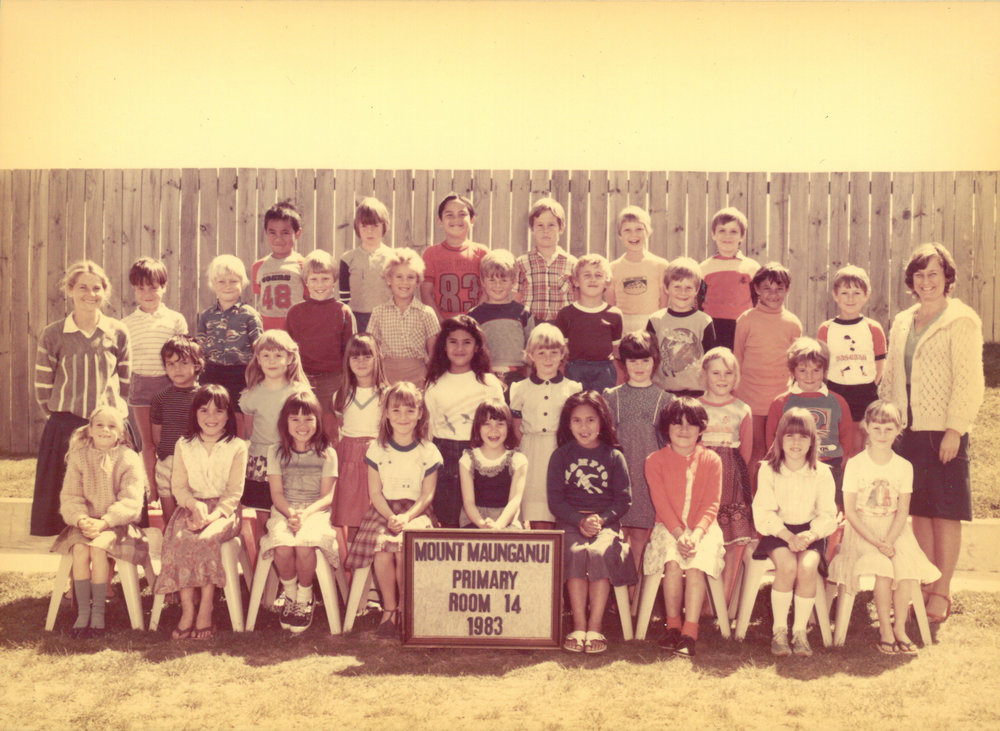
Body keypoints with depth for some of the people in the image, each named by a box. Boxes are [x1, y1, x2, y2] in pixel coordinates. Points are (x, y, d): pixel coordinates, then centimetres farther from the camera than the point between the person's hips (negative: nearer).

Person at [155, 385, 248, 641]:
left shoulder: (237, 447, 3)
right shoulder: (183, 446, 11)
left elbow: (235, 491, -2)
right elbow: (178, 486, 6)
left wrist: (213, 515, -18)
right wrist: (195, 505, -15)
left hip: (224, 509, -3)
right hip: (191, 506, 3)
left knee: (206, 538, -33)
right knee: (177, 540, -29)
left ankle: (205, 611, -24)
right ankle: (187, 610, -24)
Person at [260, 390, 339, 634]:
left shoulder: (327, 453, 4)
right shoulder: (276, 452, 9)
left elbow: (327, 496, -1)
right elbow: (276, 493, 3)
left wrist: (305, 513, -19)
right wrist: (290, 513, -18)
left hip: (316, 512, -1)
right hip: (283, 511, 1)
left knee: (304, 546, -33)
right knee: (282, 548, -31)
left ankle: (305, 597, -6)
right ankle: (290, 594, -2)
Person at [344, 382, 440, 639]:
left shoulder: (429, 451, 4)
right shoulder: (377, 449, 6)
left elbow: (427, 494, 0)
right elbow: (375, 492, 3)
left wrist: (406, 516, -16)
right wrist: (390, 516, -14)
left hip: (417, 512, -1)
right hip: (383, 510, 1)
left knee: (405, 547, -30)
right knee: (382, 548, -28)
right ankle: (389, 608, -11)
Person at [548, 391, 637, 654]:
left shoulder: (614, 456, 10)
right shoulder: (560, 456, 10)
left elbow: (623, 498, 5)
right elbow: (555, 499, 3)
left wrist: (601, 519, -13)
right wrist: (581, 522, -13)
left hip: (606, 522, 0)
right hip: (570, 522, 0)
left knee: (600, 553, -31)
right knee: (576, 553, -31)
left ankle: (595, 627, -27)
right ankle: (578, 626, -28)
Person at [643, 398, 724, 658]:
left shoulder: (711, 460, 5)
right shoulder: (655, 461, 3)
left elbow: (711, 505, -3)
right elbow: (661, 503, -6)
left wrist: (696, 534, -19)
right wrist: (679, 534, -20)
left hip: (702, 528, 0)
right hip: (668, 527, 0)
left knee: (696, 566, -28)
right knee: (673, 563, -30)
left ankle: (689, 634, -28)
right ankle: (672, 626, -16)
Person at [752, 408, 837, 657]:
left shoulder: (822, 473, 2)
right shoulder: (768, 470, -1)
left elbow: (828, 515, -1)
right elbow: (764, 514, -6)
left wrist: (809, 535, -20)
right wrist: (788, 535, -21)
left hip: (810, 532, 1)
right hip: (777, 533, -1)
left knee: (808, 567, -29)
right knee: (787, 566, -30)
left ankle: (800, 631, -14)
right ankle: (779, 630, -15)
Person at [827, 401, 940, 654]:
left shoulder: (904, 467, 4)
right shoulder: (855, 464, -4)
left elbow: (902, 512, 0)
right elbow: (850, 511, -7)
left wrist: (888, 540, -17)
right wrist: (875, 541, -18)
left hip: (895, 530, 2)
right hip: (863, 529, -2)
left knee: (904, 567, -25)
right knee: (882, 568, -27)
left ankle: (899, 628, -11)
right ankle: (885, 629, -14)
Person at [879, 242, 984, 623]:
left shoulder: (961, 321, -5)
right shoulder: (901, 323, 15)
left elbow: (968, 381, -10)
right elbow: (890, 377, 17)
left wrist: (954, 429, -16)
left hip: (943, 430, -5)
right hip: (909, 430, 6)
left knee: (945, 512, 1)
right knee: (919, 510, 9)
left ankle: (942, 592, 10)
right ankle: (923, 585, 18)